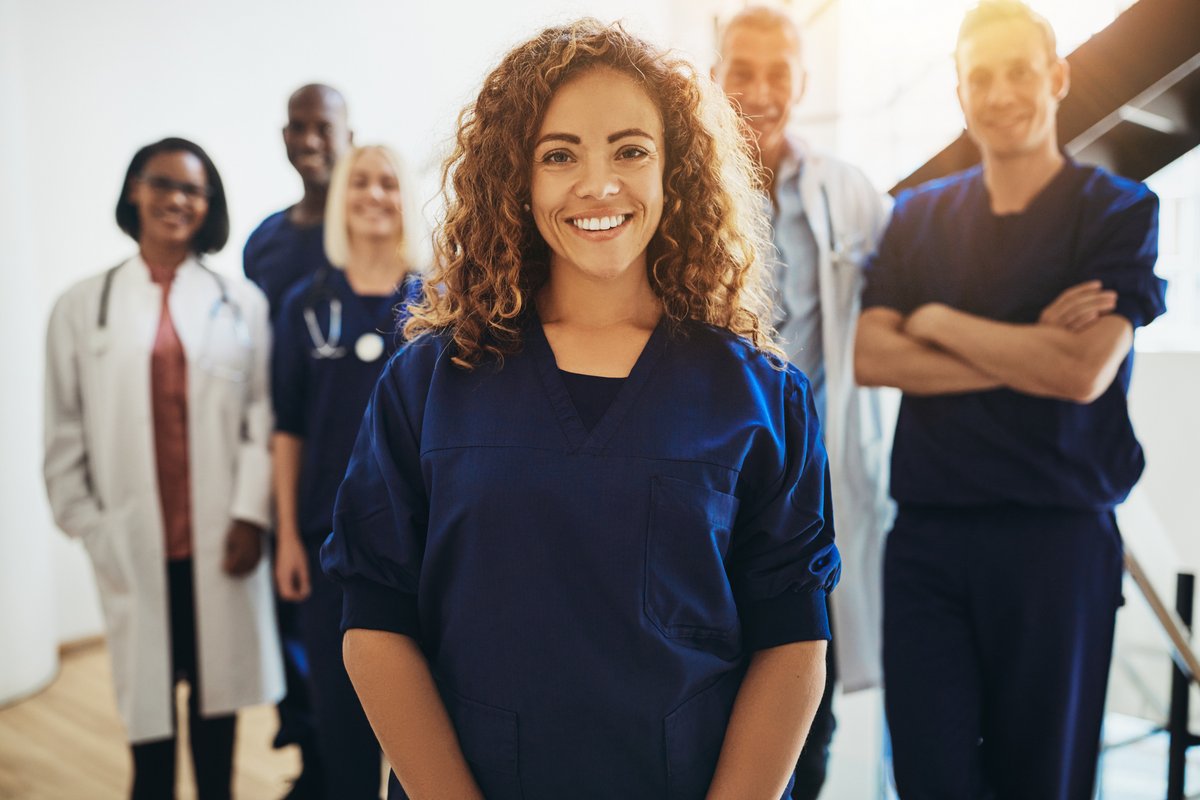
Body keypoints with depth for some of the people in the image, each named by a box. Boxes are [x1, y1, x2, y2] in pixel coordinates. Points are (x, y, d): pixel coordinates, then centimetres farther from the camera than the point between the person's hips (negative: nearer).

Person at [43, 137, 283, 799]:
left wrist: (250, 513, -9)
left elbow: (262, 414, -1)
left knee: (218, 688, 10)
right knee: (148, 692, 6)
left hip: (221, 540, 0)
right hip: (135, 543, 0)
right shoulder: (83, 305, 5)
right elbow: (65, 429, 5)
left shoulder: (240, 303, 4)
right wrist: (87, 523, 0)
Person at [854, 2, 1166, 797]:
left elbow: (1085, 372, -13)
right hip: (926, 531, 2)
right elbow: (871, 358, -4)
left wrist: (937, 321, -5)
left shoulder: (1119, 210, 1)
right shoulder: (918, 215, 9)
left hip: (1057, 533, -2)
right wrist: (1028, 351, -10)